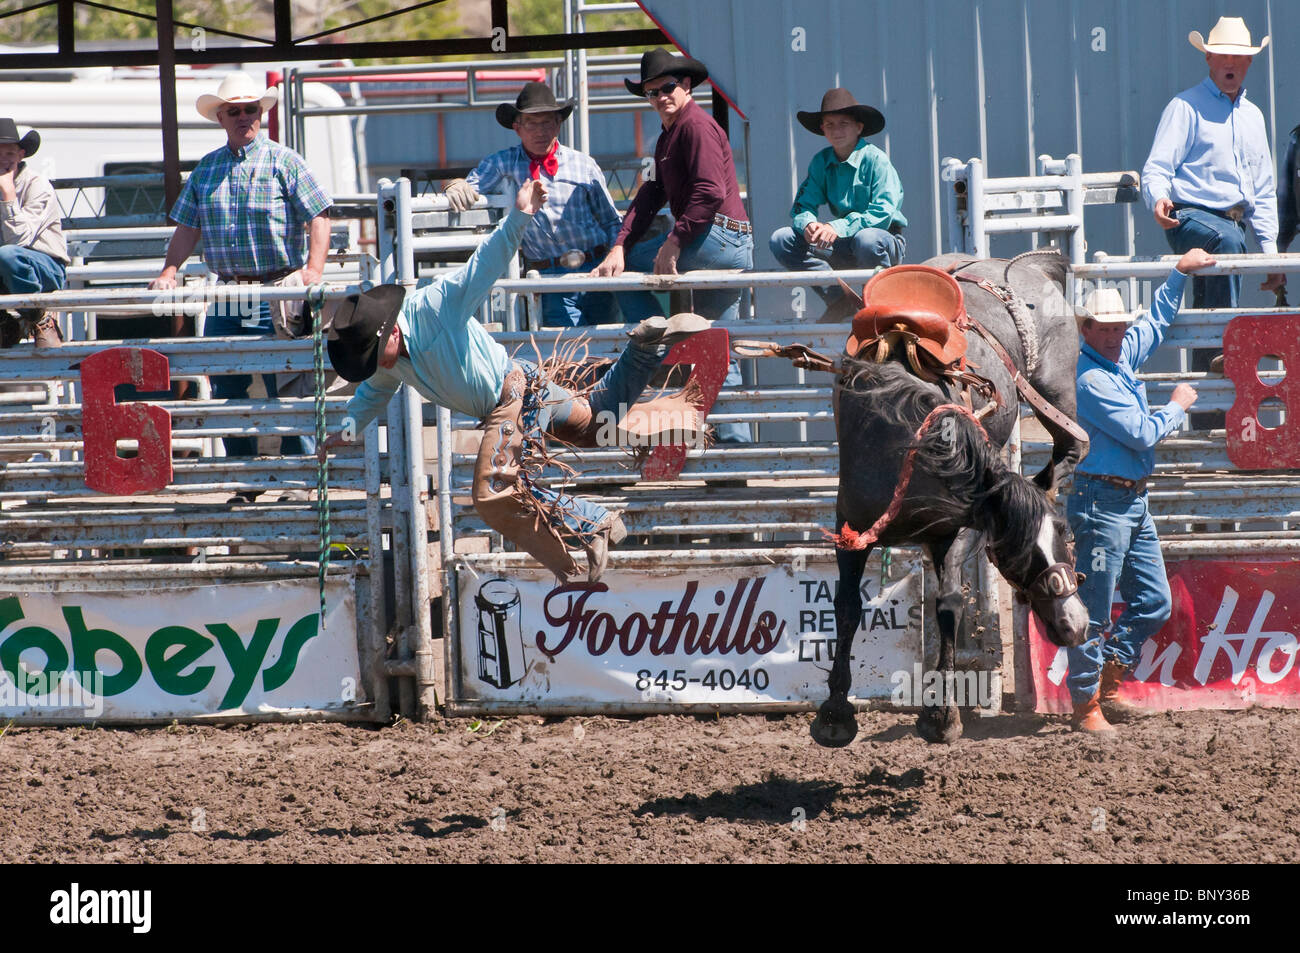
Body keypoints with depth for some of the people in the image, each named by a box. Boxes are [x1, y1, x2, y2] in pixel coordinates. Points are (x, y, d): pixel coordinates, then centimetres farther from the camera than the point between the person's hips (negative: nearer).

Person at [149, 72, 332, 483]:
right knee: (226, 390, 4)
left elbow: (318, 217, -6)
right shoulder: (206, 170, 13)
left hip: (278, 291, -5)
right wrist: (168, 272, -1)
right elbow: (187, 227, 14)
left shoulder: (284, 162, 0)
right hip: (228, 295, 5)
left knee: (288, 391, -7)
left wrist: (314, 270, -19)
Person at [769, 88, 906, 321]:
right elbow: (802, 206, 1)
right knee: (781, 240, -9)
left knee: (866, 240, -41)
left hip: (886, 240, -6)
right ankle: (839, 300, -4)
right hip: (845, 246, 6)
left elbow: (883, 213, -23)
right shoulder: (821, 162, 4)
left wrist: (839, 228, -34)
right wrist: (808, 224, -24)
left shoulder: (876, 160, -13)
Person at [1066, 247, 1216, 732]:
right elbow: (1143, 433, -18)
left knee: (1154, 602, 11)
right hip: (1102, 502, -10)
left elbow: (1155, 323, 32)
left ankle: (1108, 679, 22)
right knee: (1094, 610, -5)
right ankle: (1086, 705, 1)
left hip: (1134, 501, 10)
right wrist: (1178, 406, -2)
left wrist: (1180, 274, 30)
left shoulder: (1122, 355, 11)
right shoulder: (1090, 379, -17)